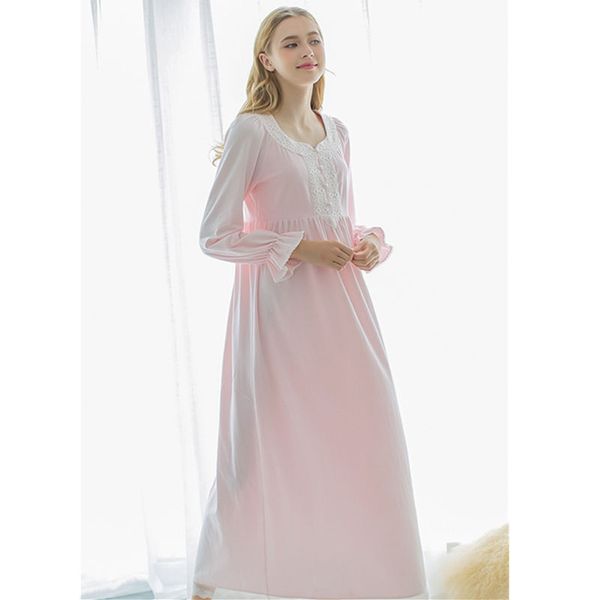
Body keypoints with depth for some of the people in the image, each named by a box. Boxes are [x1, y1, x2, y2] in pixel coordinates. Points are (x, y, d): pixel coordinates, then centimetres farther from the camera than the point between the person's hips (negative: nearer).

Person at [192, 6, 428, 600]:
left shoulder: (336, 130, 13)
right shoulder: (251, 131, -7)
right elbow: (215, 235, -10)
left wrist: (370, 243, -1)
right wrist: (301, 248, -15)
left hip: (339, 303, 6)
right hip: (279, 306, -6)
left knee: (361, 435, 6)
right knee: (269, 445, 2)